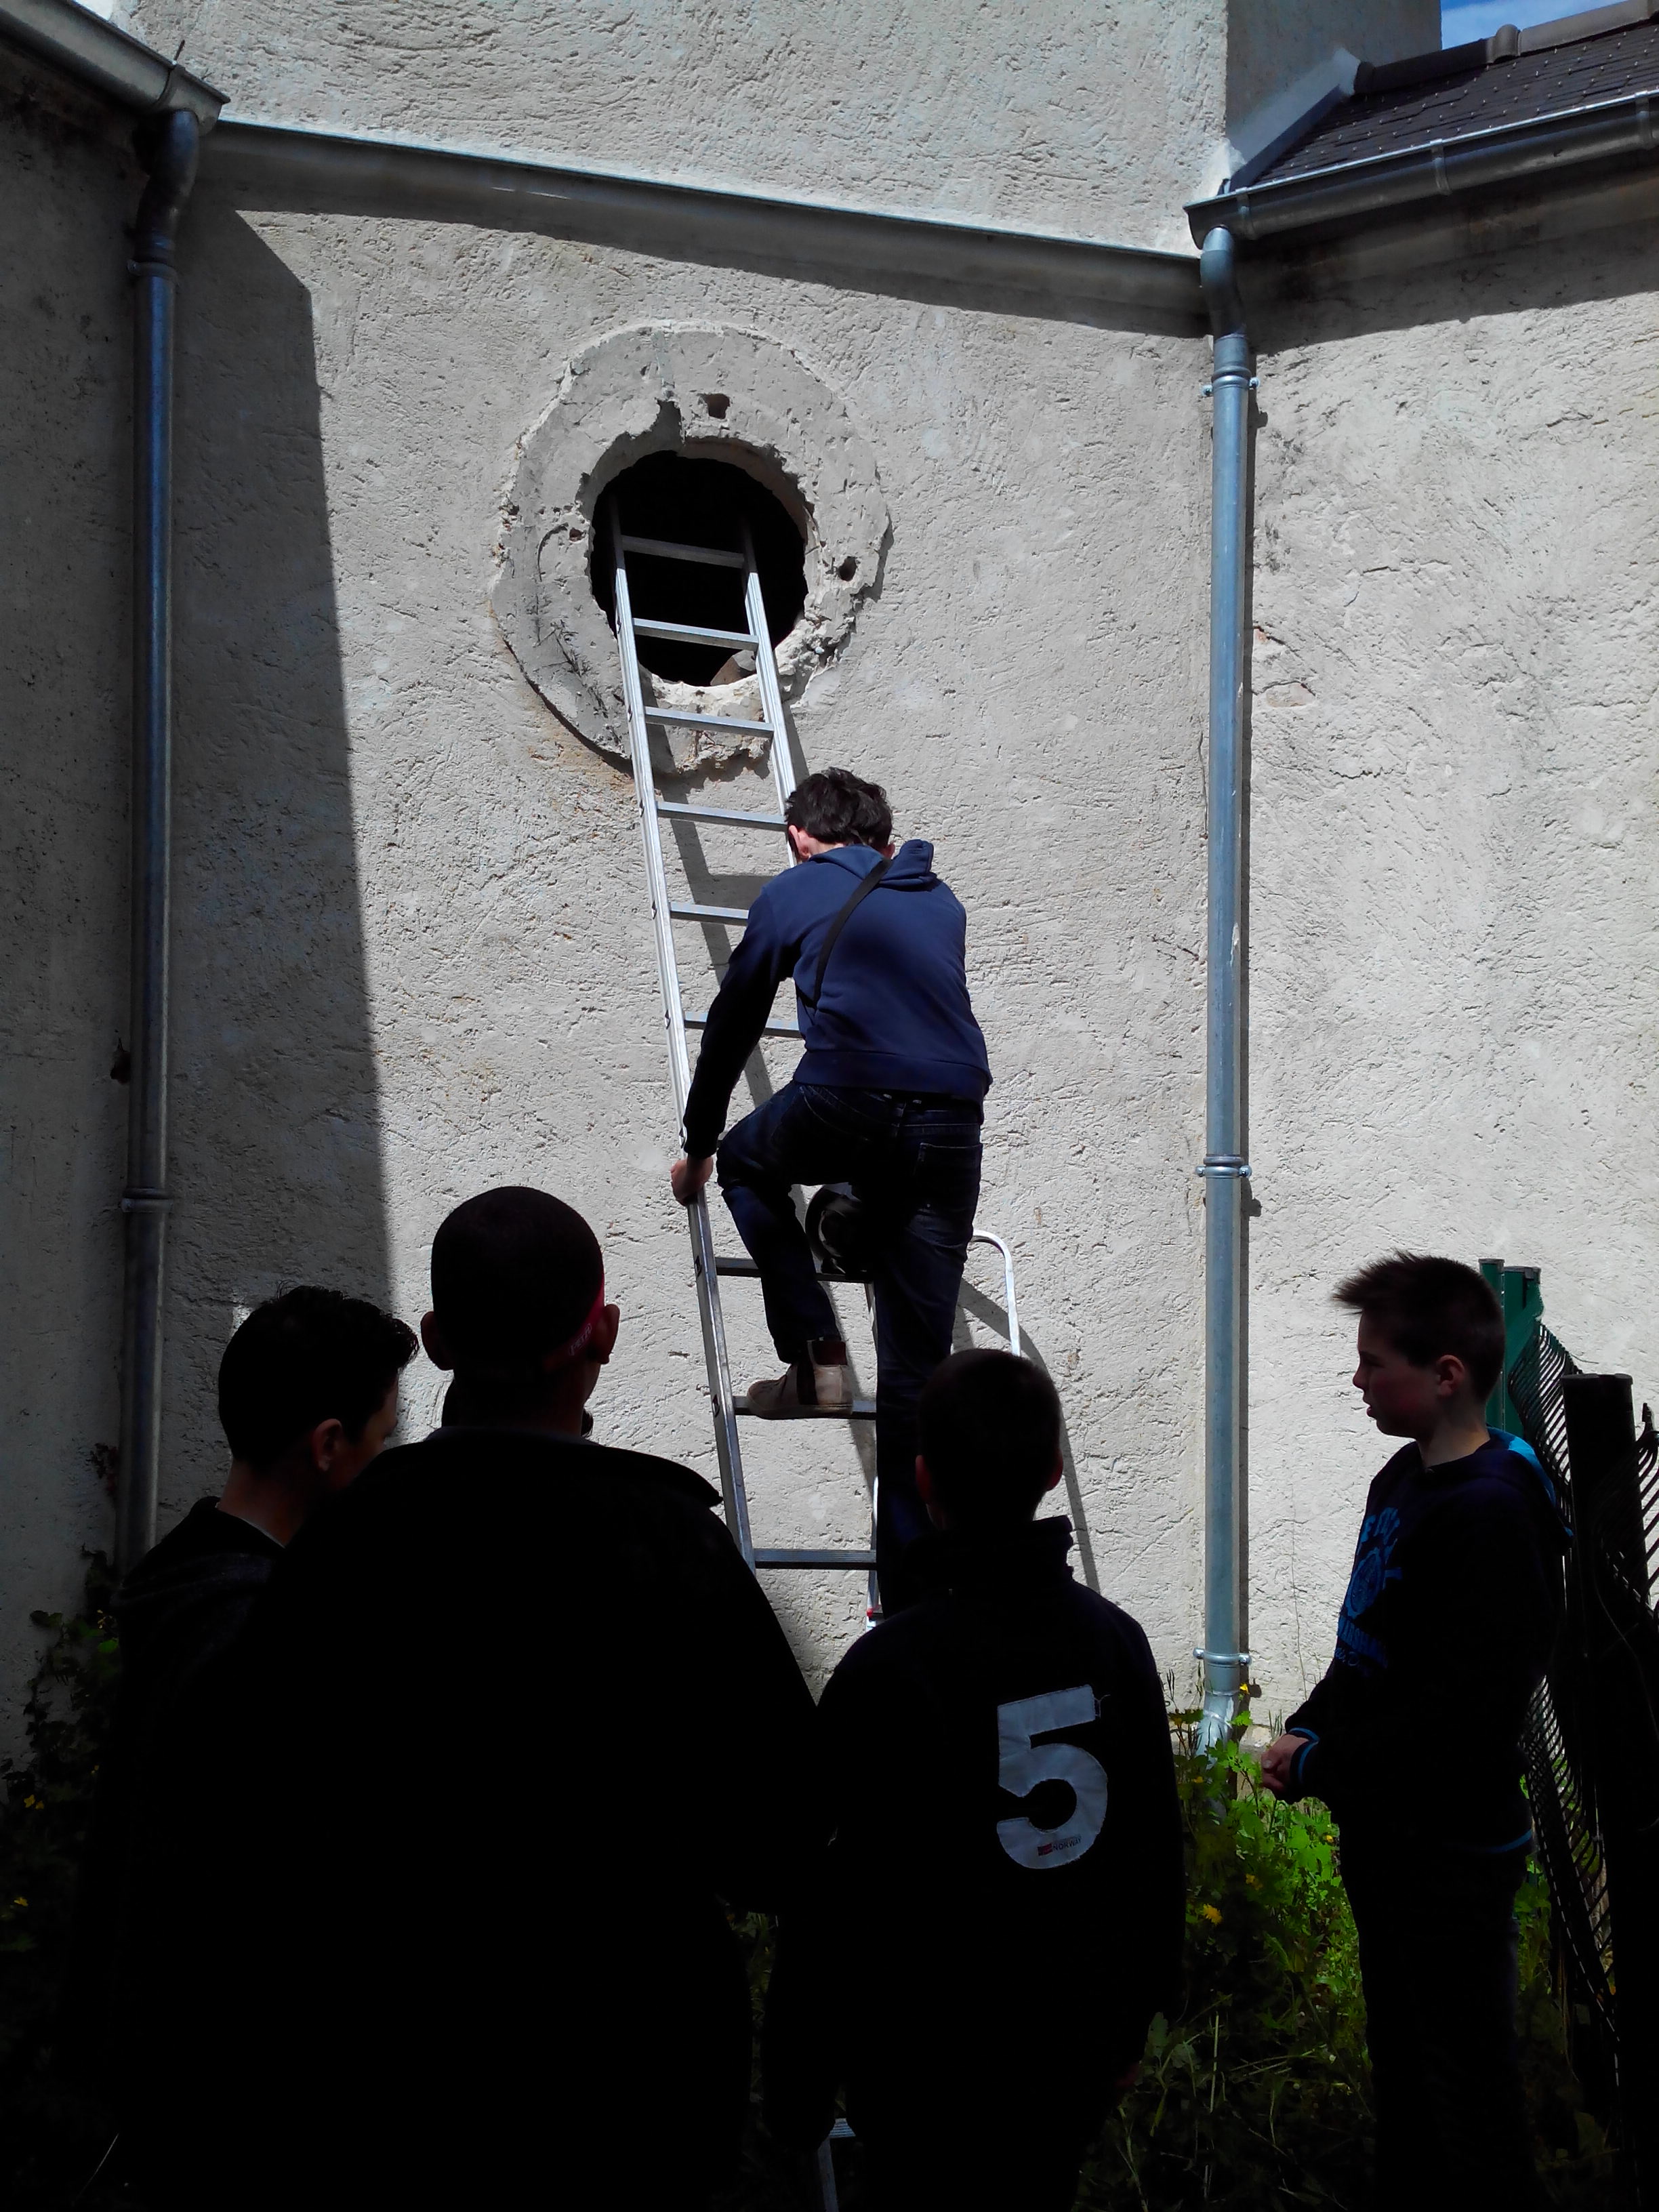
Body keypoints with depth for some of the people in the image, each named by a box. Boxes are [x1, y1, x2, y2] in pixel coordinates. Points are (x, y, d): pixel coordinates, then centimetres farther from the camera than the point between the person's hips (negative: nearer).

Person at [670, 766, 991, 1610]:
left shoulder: (793, 894, 18)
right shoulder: (940, 902, 29)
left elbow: (732, 1026, 25)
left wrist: (698, 1148, 38)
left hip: (846, 1102, -4)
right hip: (951, 1127, 4)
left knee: (749, 1164, 31)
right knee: (916, 1367, 9)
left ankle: (816, 1354, 14)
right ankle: (909, 1595, 9)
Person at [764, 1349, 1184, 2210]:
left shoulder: (884, 1672, -21)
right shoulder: (1115, 1639, -3)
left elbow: (839, 1898, -17)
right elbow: (1157, 1854, 7)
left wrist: (794, 2084, -5)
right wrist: (1131, 2023, 20)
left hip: (933, 2076, -5)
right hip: (1076, 2061, 5)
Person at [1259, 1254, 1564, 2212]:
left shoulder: (1491, 1513, -24)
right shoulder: (1406, 1480, 8)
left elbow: (1460, 1712, -26)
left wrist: (1321, 1765, -18)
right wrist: (1307, 1730, 3)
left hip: (1453, 1850, -10)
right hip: (1386, 1832, 10)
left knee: (1466, 2075, 3)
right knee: (1402, 2056, 22)